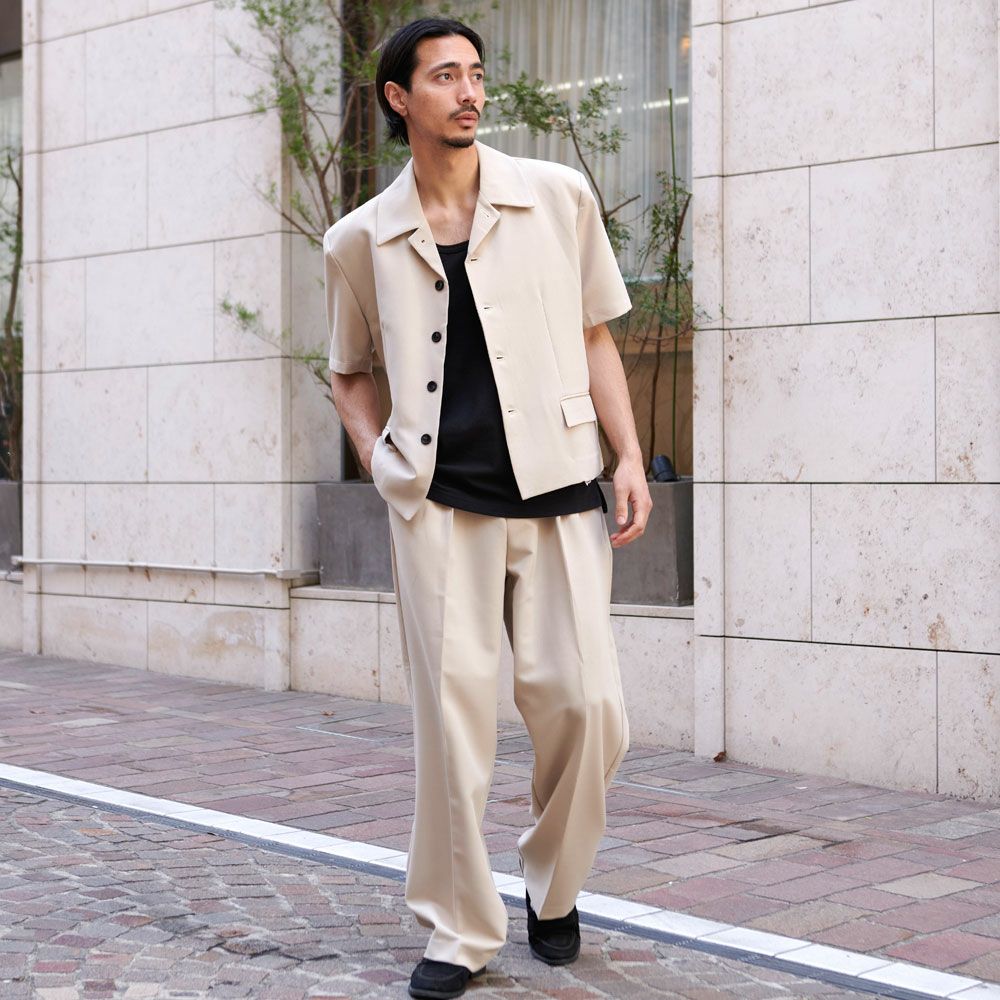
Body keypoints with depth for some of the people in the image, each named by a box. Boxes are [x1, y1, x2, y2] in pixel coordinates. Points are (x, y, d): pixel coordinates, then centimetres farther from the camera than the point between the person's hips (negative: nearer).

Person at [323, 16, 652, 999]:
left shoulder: (558, 198, 5)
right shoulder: (361, 240, 7)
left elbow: (594, 336, 12)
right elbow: (349, 371, 20)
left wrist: (630, 459, 3)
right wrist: (380, 462, 3)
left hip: (557, 493, 1)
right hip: (440, 503, 0)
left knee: (586, 703, -4)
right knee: (451, 707, -2)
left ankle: (553, 889, 22)